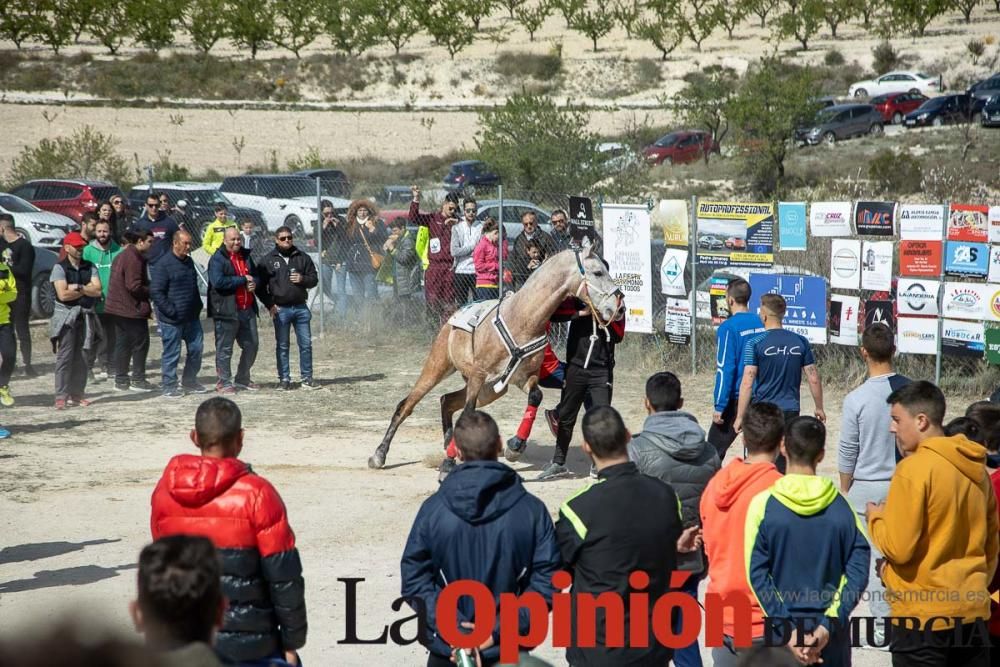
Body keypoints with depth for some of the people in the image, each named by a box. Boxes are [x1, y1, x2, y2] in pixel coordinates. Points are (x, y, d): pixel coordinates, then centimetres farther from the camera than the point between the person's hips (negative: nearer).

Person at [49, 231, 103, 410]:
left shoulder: (90, 267, 11)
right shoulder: (60, 268, -1)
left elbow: (97, 290, -1)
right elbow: (63, 294, -12)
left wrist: (77, 287, -10)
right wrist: (87, 290, -3)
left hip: (86, 316, 4)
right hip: (66, 316, -4)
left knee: (81, 357, 3)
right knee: (65, 357, -8)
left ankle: (77, 394, 8)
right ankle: (61, 397, -9)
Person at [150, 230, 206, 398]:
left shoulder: (189, 262, 13)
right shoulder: (163, 264, -13)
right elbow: (156, 292, -17)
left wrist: (197, 306, 13)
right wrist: (171, 311, -19)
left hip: (191, 317, 8)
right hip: (172, 319, -8)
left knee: (196, 347, 11)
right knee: (171, 353, -1)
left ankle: (189, 381, 25)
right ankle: (169, 386, 9)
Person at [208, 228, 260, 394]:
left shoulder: (245, 256, 15)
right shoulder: (218, 259, -9)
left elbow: (256, 275, 26)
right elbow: (218, 281, -23)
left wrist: (254, 283, 1)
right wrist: (243, 280, -16)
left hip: (247, 309, 7)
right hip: (227, 310, -7)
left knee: (252, 344, 12)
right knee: (225, 348, -1)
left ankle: (243, 379, 26)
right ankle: (224, 382, 7)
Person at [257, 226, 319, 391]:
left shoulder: (302, 258, 8)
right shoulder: (269, 260, 2)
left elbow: (314, 279, 11)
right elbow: (260, 286, 2)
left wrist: (303, 279, -11)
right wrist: (269, 305, -7)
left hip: (301, 308, 2)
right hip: (281, 309, -2)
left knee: (306, 343, 4)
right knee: (282, 346, 3)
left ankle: (307, 378, 12)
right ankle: (284, 379, 9)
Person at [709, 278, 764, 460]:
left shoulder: (728, 327, -14)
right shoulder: (761, 323, 4)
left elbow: (725, 369, -16)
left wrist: (719, 406, -13)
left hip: (736, 399, -6)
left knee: (714, 451, 3)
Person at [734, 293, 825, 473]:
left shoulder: (755, 344, -9)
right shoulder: (800, 342, 2)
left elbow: (747, 383, -14)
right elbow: (814, 379, 5)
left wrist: (739, 417, -9)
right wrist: (819, 408, 18)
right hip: (790, 411, 3)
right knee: (784, 465, 9)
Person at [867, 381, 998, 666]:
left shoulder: (914, 468, -15)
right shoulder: (976, 468, 7)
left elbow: (898, 548, -16)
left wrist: (876, 518, 2)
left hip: (922, 613, -7)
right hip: (972, 611, 7)